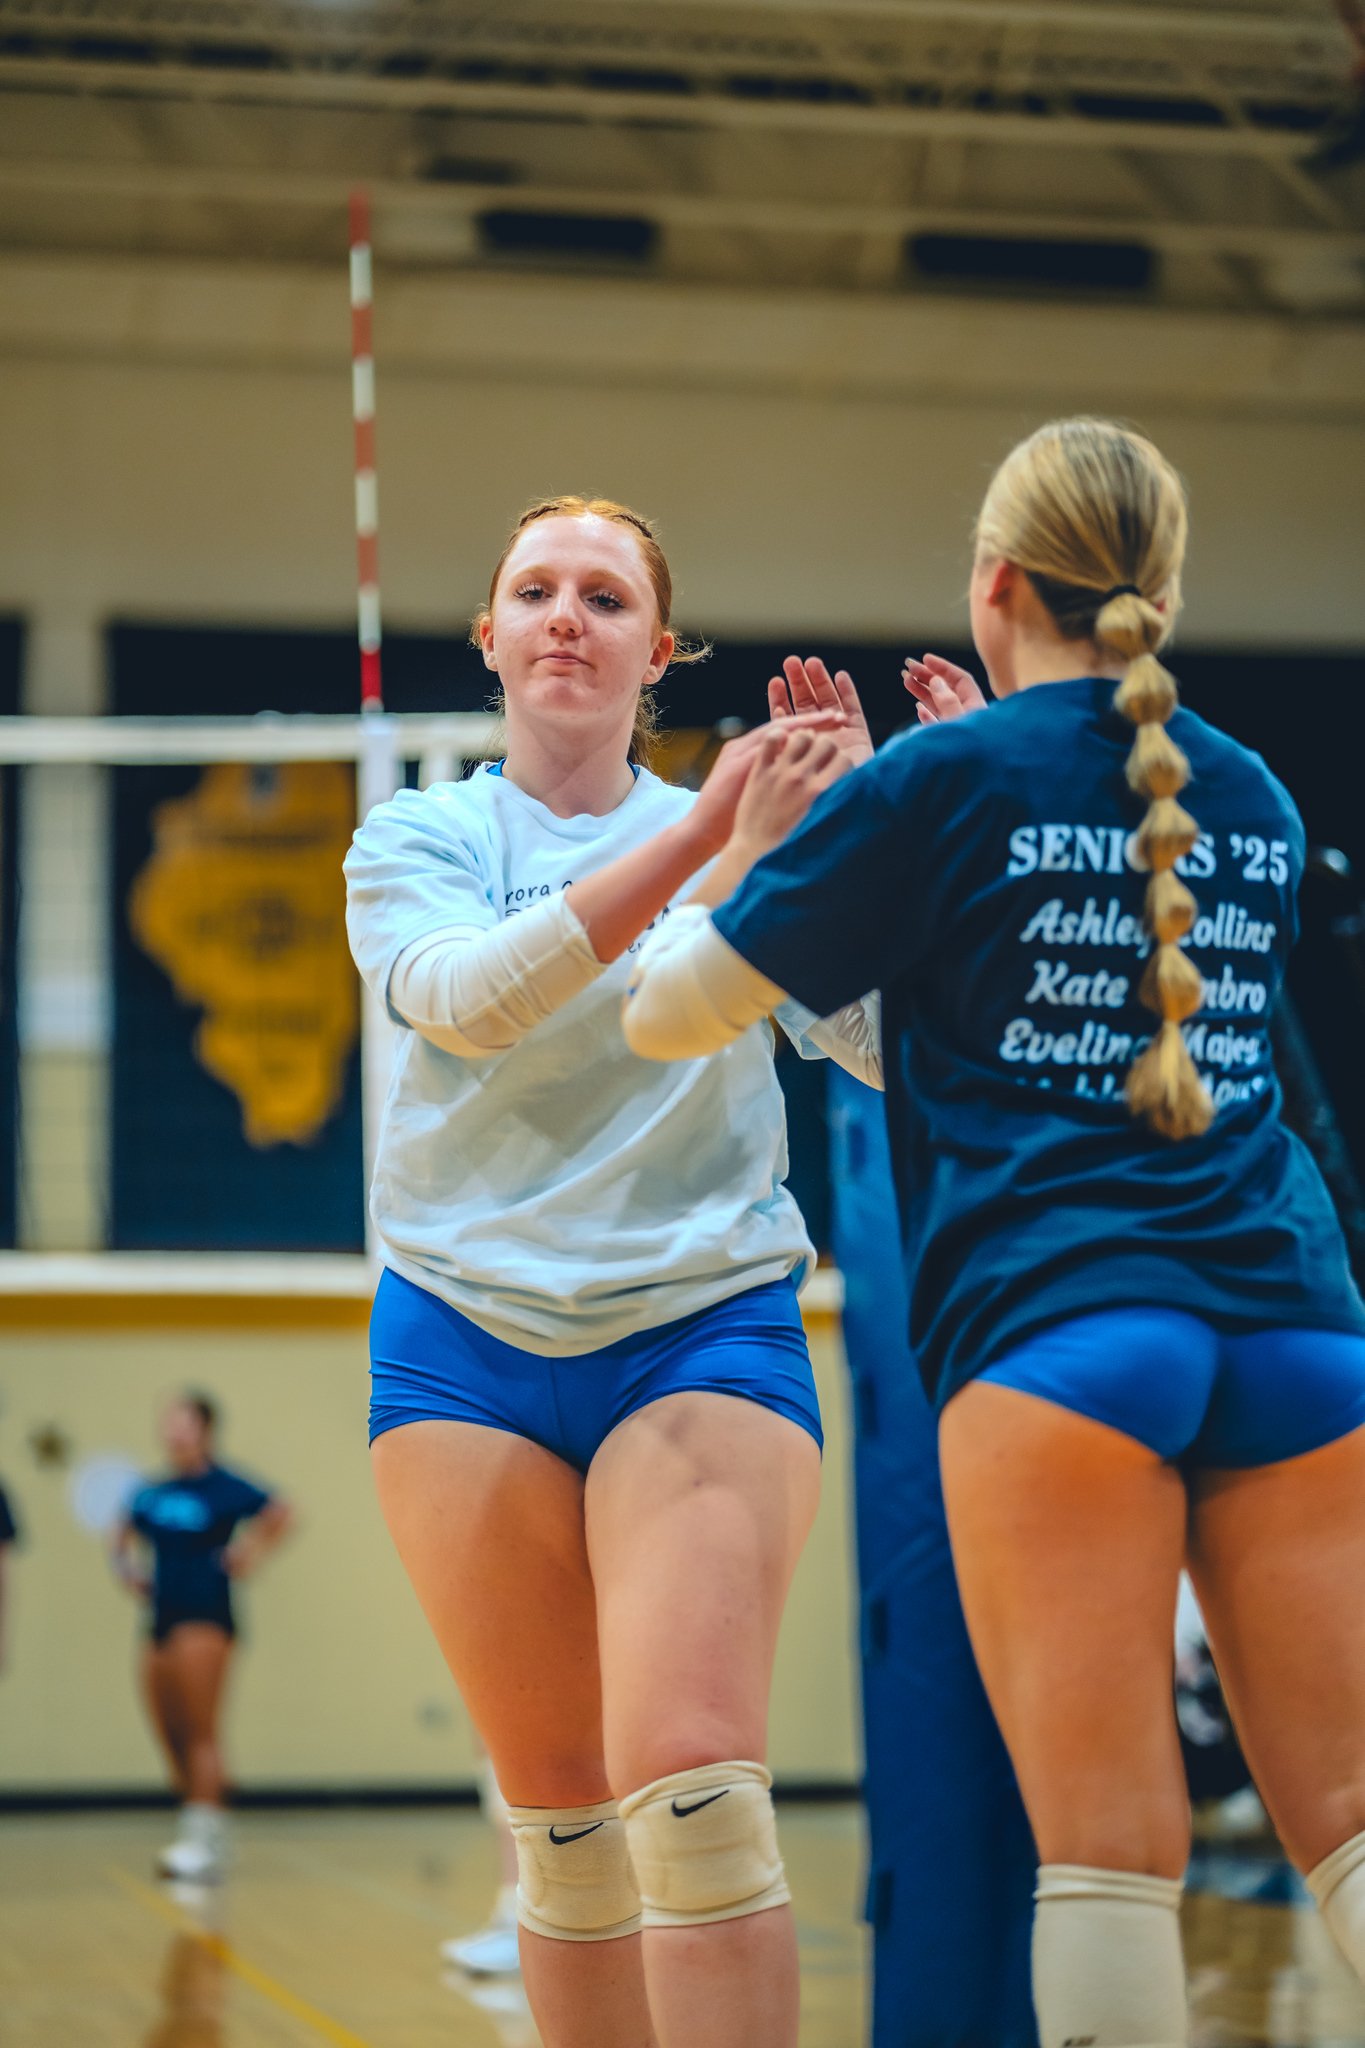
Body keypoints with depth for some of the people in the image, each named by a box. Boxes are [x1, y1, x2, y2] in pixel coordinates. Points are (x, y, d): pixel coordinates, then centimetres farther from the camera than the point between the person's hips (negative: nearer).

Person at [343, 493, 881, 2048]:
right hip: (464, 1337, 1)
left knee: (693, 1787, -18)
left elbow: (896, 1040, -5)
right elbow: (469, 997, -16)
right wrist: (693, 839, -27)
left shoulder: (755, 849, 7)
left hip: (705, 1330, -1)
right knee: (560, 1815, 4)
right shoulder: (413, 841, 6)